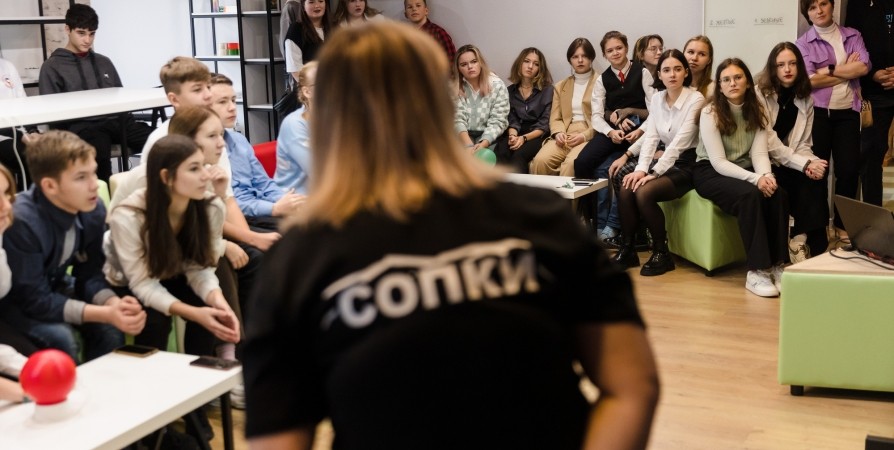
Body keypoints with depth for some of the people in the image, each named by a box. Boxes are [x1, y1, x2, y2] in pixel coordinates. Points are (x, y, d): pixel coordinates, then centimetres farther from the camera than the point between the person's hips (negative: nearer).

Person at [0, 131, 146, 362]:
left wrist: (115, 303, -29)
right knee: (62, 339, -29)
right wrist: (105, 313, -37)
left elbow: (89, 275, -7)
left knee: (110, 330, -17)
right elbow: (35, 301, -30)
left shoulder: (94, 210, -14)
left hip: (54, 288, 6)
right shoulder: (21, 223, -33)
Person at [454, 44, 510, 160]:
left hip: (488, 138, -1)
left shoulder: (497, 85, -3)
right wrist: (469, 146, -27)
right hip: (463, 138, 1)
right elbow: (458, 120, -9)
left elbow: (497, 122, -8)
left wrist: (482, 145, -26)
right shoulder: (454, 88, 1)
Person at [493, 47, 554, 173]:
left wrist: (524, 138, -18)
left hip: (536, 136, -2)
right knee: (500, 155, -33)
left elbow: (545, 124, -2)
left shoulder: (547, 90, 5)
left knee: (519, 155, -36)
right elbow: (511, 120, 9)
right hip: (516, 134, 3)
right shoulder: (510, 91, 16)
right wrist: (513, 135, -15)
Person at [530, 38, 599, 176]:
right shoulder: (561, 86, 24)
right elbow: (555, 118, 17)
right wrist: (558, 133, -6)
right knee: (540, 160, -26)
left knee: (571, 163, -35)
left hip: (590, 136, -4)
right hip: (564, 137, 4)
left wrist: (584, 136, -14)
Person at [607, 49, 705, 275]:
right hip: (665, 158, 6)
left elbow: (679, 142, -22)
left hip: (687, 165, -6)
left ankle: (661, 253, -10)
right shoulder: (657, 98, 5)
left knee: (644, 192, -28)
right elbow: (651, 136, -1)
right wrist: (641, 169, -17)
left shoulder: (695, 99, -15)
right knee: (626, 188, -19)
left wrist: (653, 173, -28)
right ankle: (627, 249, -5)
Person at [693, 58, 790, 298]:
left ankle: (777, 264, -19)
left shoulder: (757, 112, 3)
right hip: (711, 172, -5)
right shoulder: (710, 112, -12)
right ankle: (757, 271, -32)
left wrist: (767, 175, -26)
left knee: (778, 194, -27)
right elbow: (719, 163, -17)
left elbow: (759, 153, -3)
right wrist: (755, 179, -29)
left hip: (744, 170, 5)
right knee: (750, 195, -34)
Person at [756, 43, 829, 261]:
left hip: (789, 165, 5)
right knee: (808, 182, -29)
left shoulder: (805, 99, 9)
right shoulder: (760, 94, -9)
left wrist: (809, 163, -17)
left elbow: (803, 143, 6)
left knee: (813, 180, -26)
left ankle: (808, 241, -18)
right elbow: (769, 142, -15)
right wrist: (804, 164, -21)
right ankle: (807, 241, -15)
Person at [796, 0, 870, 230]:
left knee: (849, 170, 0)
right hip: (818, 113, -2)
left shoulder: (853, 36, 9)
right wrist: (848, 71, -6)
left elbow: (864, 67, -6)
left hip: (847, 113, 2)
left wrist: (828, 69, -9)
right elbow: (810, 80, -12)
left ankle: (843, 225, 15)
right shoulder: (803, 43, 0)